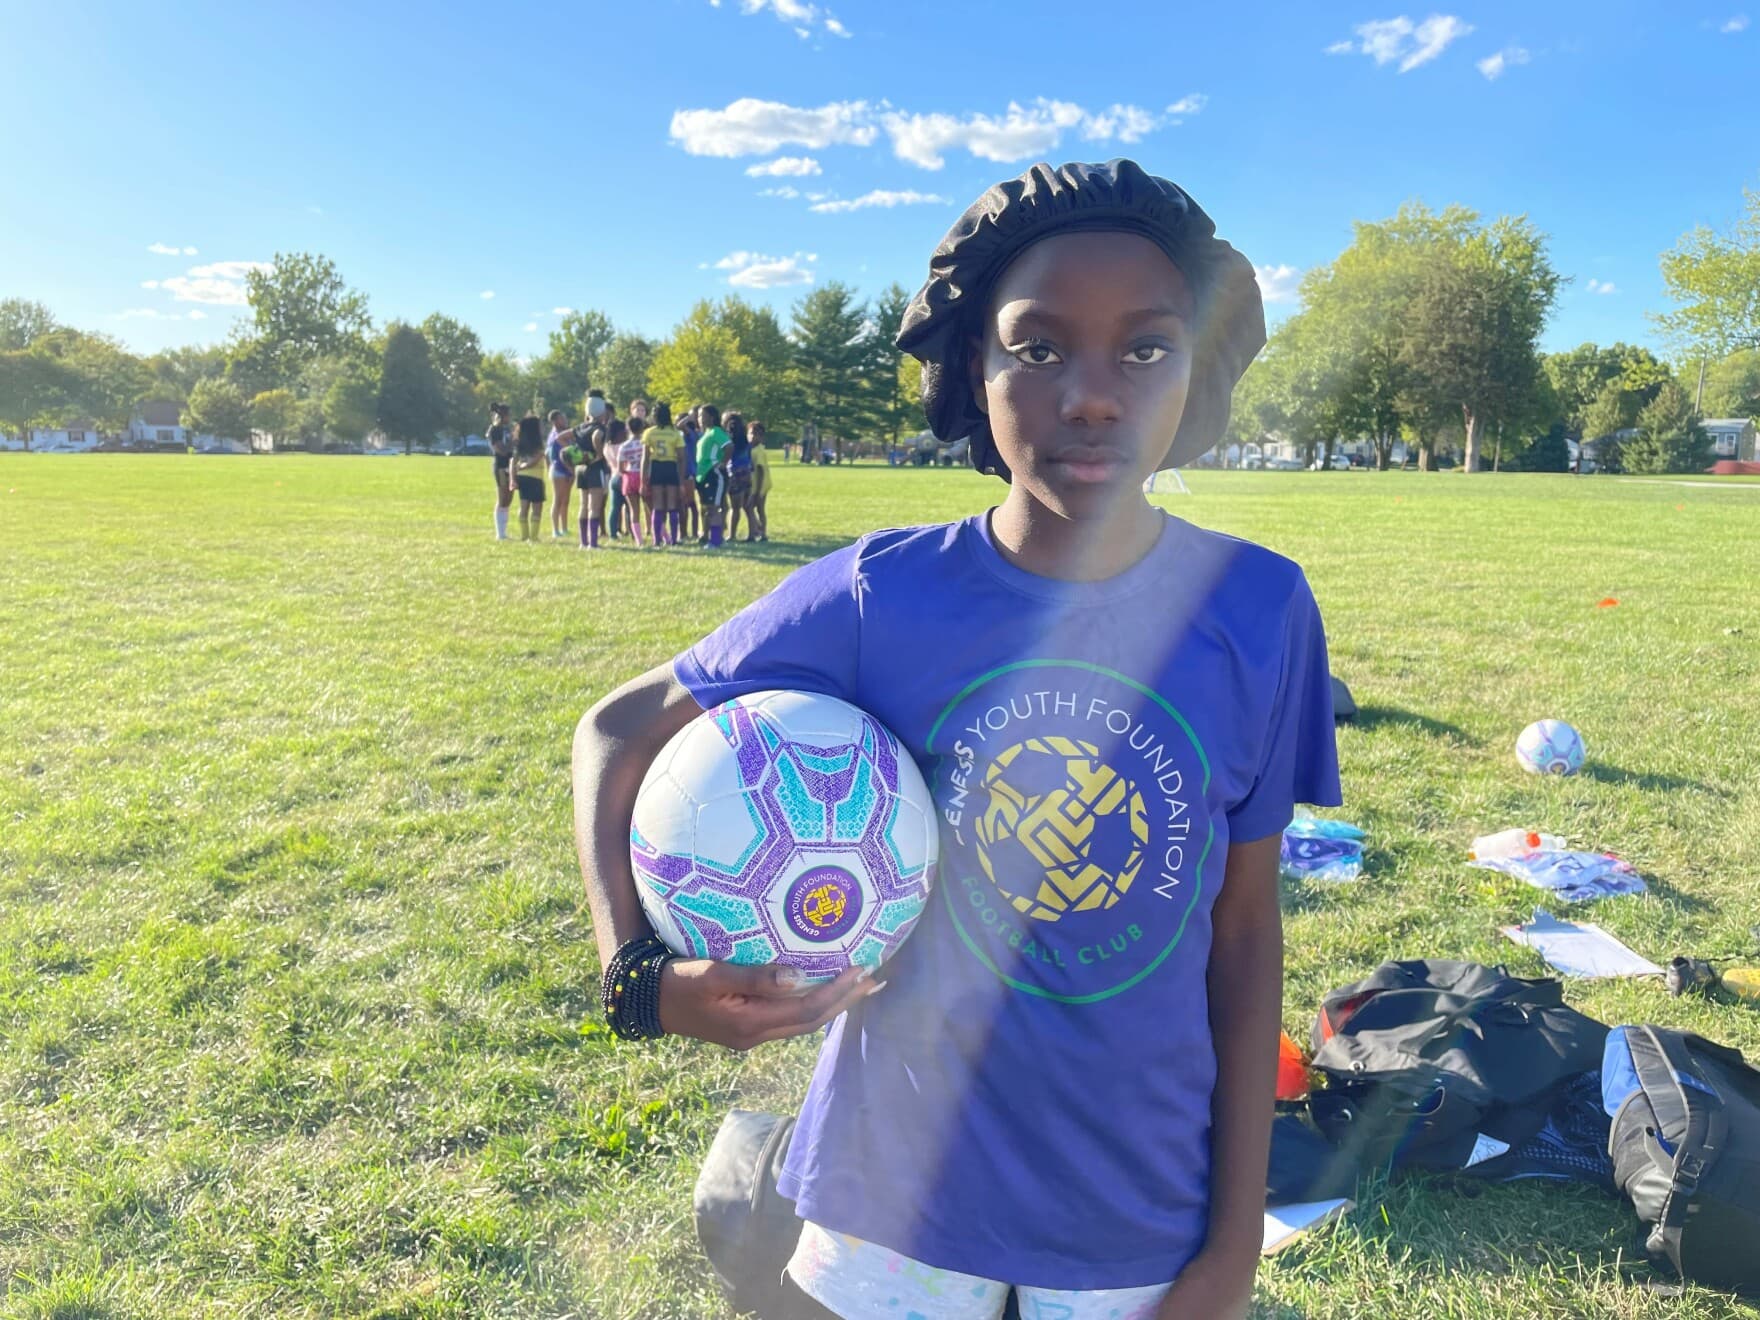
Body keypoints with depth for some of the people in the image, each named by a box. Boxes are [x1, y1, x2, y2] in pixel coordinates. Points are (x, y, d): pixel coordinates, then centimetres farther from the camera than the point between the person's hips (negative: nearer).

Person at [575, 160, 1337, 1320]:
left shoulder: (1258, 612, -13)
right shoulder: (878, 598, -16)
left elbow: (1245, 928, -5)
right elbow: (618, 731, -5)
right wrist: (643, 975, -20)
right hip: (894, 1192, 0)